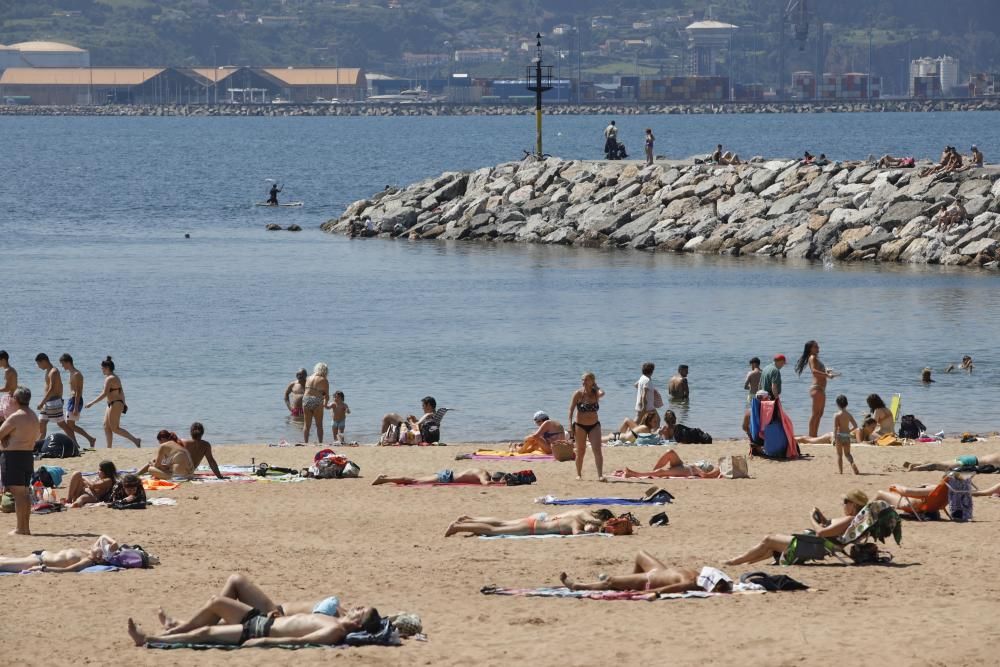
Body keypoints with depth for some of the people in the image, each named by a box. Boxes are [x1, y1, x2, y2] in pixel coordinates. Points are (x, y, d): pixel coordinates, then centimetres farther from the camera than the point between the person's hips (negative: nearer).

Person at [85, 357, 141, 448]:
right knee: (106, 426, 10)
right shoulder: (116, 378, 13)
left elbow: (104, 394, -23)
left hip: (115, 405, -10)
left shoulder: (109, 379, -17)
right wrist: (123, 404, 27)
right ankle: (109, 448, 10)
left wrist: (92, 403, -20)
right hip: (111, 405, 10)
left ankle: (135, 440, -9)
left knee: (114, 428, -7)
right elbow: (121, 392, 20)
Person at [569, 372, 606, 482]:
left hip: (594, 425, 1)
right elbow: (571, 409, -4)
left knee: (597, 450, -12)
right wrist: (570, 424, -11)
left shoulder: (595, 393, -2)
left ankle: (600, 475, -16)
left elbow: (602, 393, -26)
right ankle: (579, 474, 24)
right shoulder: (578, 394, -7)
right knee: (581, 452, 8)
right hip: (580, 425, -1)